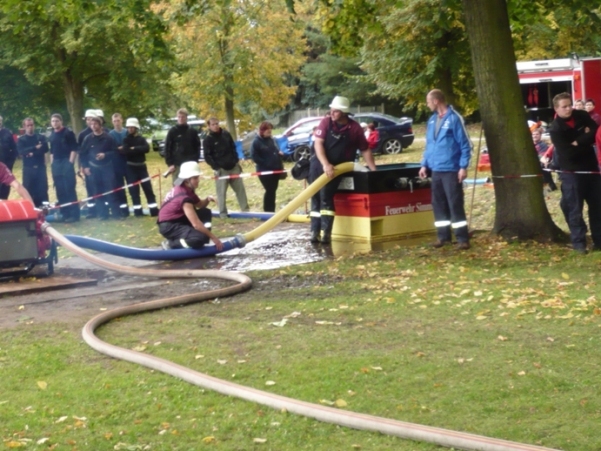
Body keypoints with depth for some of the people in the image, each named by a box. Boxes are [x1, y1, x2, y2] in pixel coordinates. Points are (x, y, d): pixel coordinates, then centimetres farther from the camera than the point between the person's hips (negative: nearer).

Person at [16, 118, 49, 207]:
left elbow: (45, 149, -4)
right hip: (28, 168, -1)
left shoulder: (41, 137, 11)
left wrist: (32, 153, -15)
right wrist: (35, 148, -18)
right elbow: (21, 151, -11)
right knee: (29, 190, 0)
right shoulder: (21, 139, 7)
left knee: (43, 189, -2)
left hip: (41, 167, 1)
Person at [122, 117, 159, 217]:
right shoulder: (126, 139, 2)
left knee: (148, 187, 0)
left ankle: (154, 209, 2)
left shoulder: (141, 139, 5)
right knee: (133, 189, 0)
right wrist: (139, 150, -15)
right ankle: (137, 210, 6)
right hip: (131, 167, -1)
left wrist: (134, 149, -16)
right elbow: (125, 151, -16)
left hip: (141, 166, 1)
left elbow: (147, 148, -14)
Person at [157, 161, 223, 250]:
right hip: (169, 226, -10)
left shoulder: (187, 189, 3)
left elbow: (199, 205, 20)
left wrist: (207, 199, -5)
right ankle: (171, 244, -6)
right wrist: (213, 238, -22)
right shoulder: (183, 196, -26)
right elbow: (196, 224, -28)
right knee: (201, 238, -27)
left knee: (205, 212, 6)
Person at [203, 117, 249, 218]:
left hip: (233, 167, 4)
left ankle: (245, 210, 12)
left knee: (241, 189, 5)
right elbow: (207, 156, -7)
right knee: (221, 192, -5)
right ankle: (223, 214, 1)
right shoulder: (207, 140, -5)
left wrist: (236, 161, 6)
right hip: (221, 169, -4)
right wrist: (216, 168, -15)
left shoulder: (226, 134, 9)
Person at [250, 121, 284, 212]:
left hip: (275, 169, 7)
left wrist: (279, 152, 2)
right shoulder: (256, 142, -12)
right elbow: (254, 156, -17)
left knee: (273, 190, 11)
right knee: (270, 191, -7)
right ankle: (268, 211, 2)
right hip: (265, 170, -7)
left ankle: (271, 211, 19)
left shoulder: (272, 139, 11)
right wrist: (265, 163, -19)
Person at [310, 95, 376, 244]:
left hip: (337, 167, -3)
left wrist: (374, 170, -4)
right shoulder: (326, 122, -7)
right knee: (315, 197, 4)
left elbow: (365, 150, 0)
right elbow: (318, 143, -13)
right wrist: (325, 164, -25)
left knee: (326, 196, -17)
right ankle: (315, 231, 9)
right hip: (319, 163, 3)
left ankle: (326, 232, -15)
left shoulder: (355, 128, -8)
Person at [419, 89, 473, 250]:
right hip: (436, 170, 7)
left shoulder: (454, 118, -10)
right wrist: (424, 164, 14)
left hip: (451, 169, -7)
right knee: (438, 204, 11)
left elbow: (465, 144, -11)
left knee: (455, 204, -6)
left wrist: (463, 166, -15)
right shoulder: (432, 120, 12)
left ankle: (463, 238, -2)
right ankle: (443, 236, 20)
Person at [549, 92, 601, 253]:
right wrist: (585, 139, -13)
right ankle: (579, 242, 3)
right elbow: (567, 153, -22)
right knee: (574, 208, -4)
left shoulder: (582, 116, 0)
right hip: (571, 172, -5)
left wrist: (578, 142, -20)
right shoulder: (556, 129, -14)